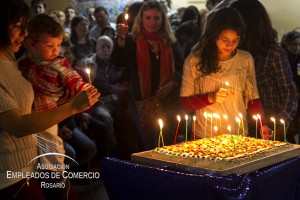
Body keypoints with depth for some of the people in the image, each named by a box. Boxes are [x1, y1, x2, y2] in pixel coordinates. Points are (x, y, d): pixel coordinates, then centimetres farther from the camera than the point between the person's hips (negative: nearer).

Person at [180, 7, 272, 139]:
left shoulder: (246, 60, 2)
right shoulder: (194, 61, -4)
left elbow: (253, 99, 8)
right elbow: (185, 103, 0)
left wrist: (262, 125, -7)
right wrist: (210, 98, -16)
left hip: (239, 136, 2)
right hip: (204, 138, -2)